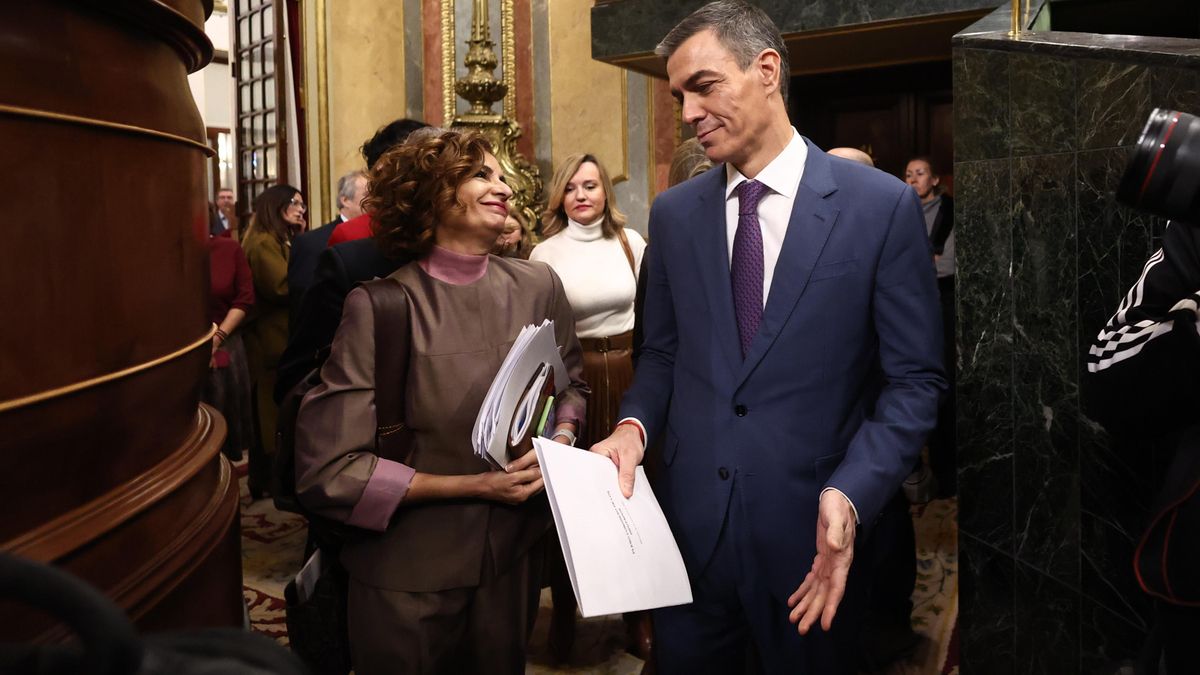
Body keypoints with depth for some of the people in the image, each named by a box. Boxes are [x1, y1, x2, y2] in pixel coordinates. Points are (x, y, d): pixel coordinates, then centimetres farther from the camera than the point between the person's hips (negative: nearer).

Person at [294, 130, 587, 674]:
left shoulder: (537, 286, -2)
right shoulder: (381, 306, -17)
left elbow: (570, 384, 13)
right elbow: (326, 468, -17)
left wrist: (560, 442, -9)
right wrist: (470, 486, -19)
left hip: (516, 552, 4)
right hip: (412, 572, -4)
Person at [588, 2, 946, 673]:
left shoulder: (883, 205, -8)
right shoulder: (674, 213, 4)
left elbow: (915, 379, -7)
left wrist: (850, 495, -20)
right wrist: (636, 424, -8)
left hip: (811, 539, -3)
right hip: (690, 520, 3)